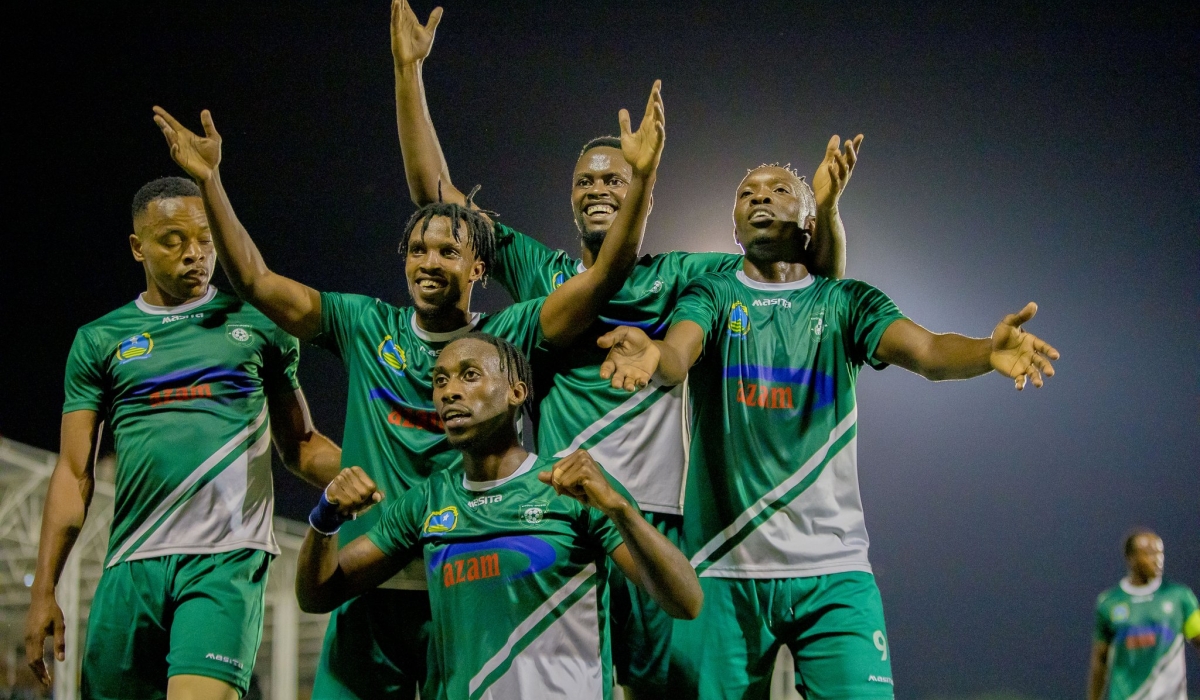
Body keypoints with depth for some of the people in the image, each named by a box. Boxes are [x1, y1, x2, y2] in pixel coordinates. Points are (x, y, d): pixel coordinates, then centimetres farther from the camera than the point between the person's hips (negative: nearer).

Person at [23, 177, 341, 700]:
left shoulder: (257, 323, 13)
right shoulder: (101, 340, 14)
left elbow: (300, 446, 17)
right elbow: (75, 474, 11)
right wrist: (43, 591, 3)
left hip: (227, 558, -2)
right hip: (132, 564, 2)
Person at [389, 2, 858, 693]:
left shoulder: (677, 278, 12)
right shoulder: (539, 272, 16)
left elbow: (819, 270, 11)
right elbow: (435, 191, 14)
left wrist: (824, 207, -10)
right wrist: (410, 70, 9)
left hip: (650, 515, -1)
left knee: (661, 681, -3)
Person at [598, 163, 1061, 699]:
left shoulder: (846, 302, 8)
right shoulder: (712, 295, 8)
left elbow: (925, 351, -9)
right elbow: (678, 354, -14)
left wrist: (987, 351, -33)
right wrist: (651, 355, -40)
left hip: (832, 573, 0)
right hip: (723, 571, 0)